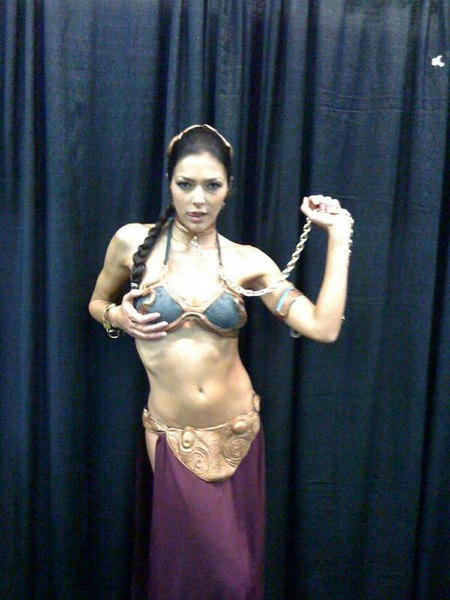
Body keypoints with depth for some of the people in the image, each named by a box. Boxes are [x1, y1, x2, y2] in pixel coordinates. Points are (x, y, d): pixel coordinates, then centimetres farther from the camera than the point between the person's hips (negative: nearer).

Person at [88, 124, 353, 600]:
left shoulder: (247, 261, -4)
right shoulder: (133, 241, -5)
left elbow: (324, 328, -13)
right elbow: (96, 302, 13)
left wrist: (338, 235, -9)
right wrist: (118, 318, -10)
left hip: (237, 431, 1)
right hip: (173, 436, -1)